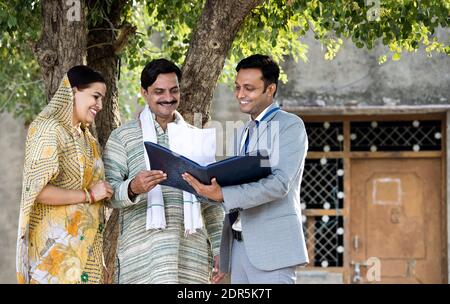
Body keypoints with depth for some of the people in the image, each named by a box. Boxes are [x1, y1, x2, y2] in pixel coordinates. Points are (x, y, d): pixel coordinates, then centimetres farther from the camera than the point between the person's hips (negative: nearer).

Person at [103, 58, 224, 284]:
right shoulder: (123, 137, 5)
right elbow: (107, 193, -3)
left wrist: (218, 247, 13)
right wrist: (132, 189, -24)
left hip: (192, 249, 4)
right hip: (144, 253, -4)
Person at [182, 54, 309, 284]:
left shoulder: (290, 126, -2)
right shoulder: (243, 134, 22)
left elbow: (280, 183, -16)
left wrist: (223, 194, -25)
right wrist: (222, 255, 18)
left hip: (272, 247, -7)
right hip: (239, 246, 7)